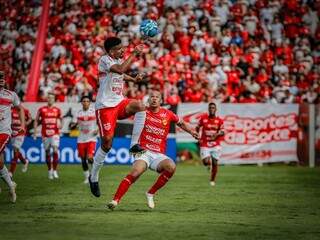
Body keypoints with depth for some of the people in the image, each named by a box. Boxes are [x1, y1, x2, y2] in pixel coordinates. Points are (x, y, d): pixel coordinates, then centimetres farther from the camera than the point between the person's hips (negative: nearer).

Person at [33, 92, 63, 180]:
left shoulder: (57, 110, 4)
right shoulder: (41, 109, 0)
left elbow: (61, 119, 18)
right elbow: (36, 120, 8)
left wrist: (60, 125, -3)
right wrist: (35, 131, 1)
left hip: (55, 134, -1)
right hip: (45, 134, 1)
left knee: (55, 151, -16)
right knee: (47, 153, 8)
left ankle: (55, 170, -7)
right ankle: (49, 170, 23)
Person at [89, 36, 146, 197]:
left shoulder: (119, 60, 11)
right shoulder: (104, 60, -13)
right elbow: (121, 69, -32)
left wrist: (133, 79, 18)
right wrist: (134, 54, -27)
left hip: (119, 102, 6)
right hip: (105, 105, -6)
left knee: (140, 106, -24)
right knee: (107, 142, -7)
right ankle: (93, 177, 10)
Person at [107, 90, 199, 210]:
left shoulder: (167, 114, 10)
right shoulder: (143, 112, 4)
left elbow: (180, 123, 26)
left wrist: (191, 131, 12)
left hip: (158, 155, 2)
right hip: (144, 152, -2)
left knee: (171, 167, -28)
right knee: (136, 172, -31)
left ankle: (150, 194, -9)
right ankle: (115, 200, -33)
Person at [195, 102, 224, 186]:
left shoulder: (219, 121, 0)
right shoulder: (203, 118, -2)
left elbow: (222, 132, 2)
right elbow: (197, 128, 12)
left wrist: (217, 134, -19)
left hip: (215, 145, 1)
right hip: (205, 145, -1)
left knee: (214, 163, -2)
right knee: (205, 162, -15)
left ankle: (212, 180, 18)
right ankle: (209, 163, 24)